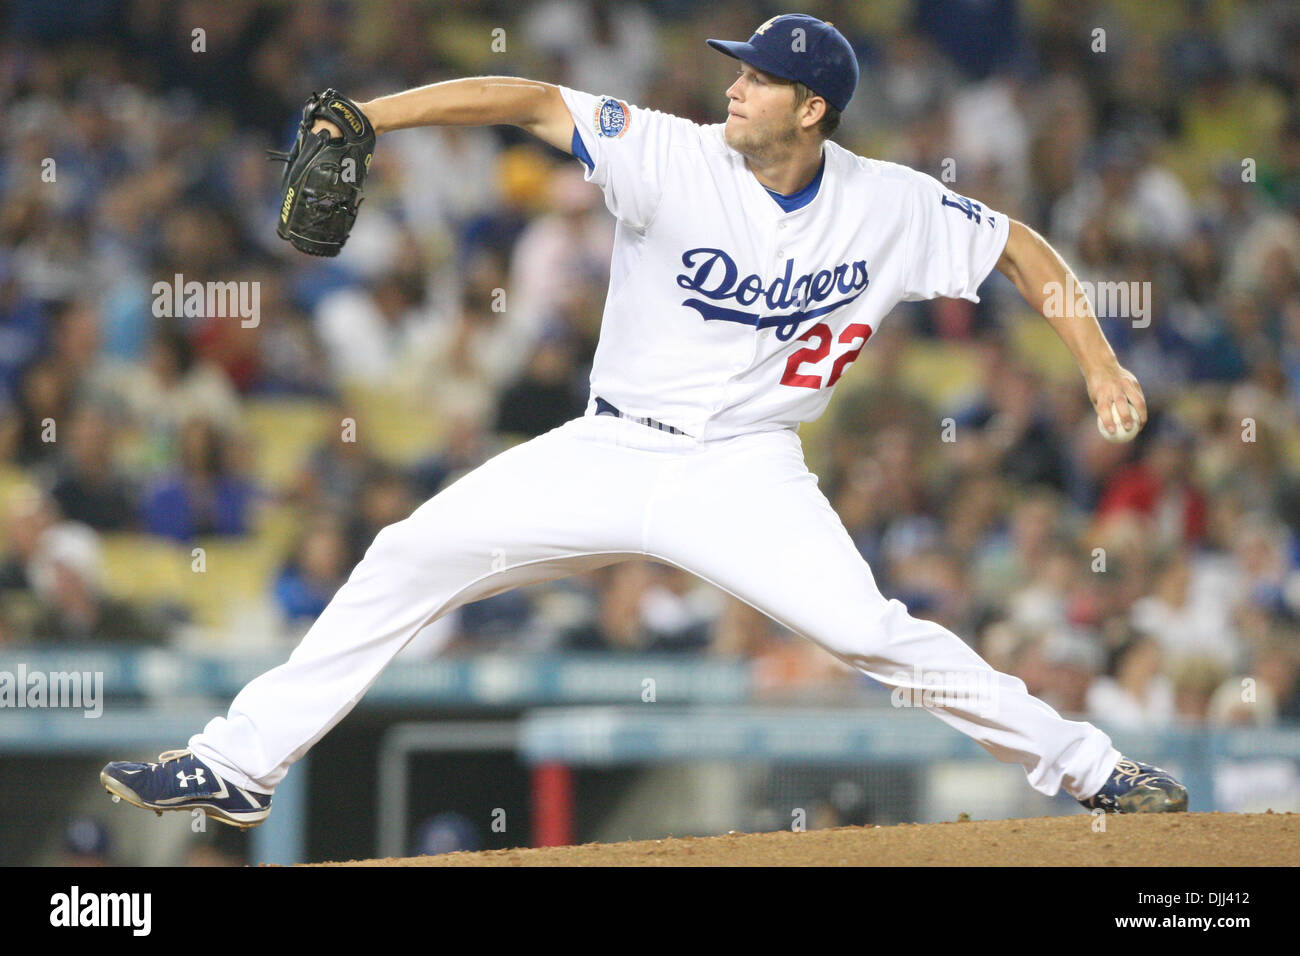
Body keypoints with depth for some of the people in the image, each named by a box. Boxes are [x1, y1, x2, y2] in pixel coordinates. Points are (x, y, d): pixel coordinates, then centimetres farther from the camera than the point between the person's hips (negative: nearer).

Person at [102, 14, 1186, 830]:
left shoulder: (893, 207, -7)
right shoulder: (675, 158, -11)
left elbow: (1021, 246, 6)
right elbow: (534, 101, -17)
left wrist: (1100, 361, -3)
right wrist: (367, 116, -27)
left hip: (743, 470, -1)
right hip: (608, 455, 2)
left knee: (866, 627, -22)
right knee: (413, 555, -7)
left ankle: (1083, 763, -6)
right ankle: (239, 763, 0)